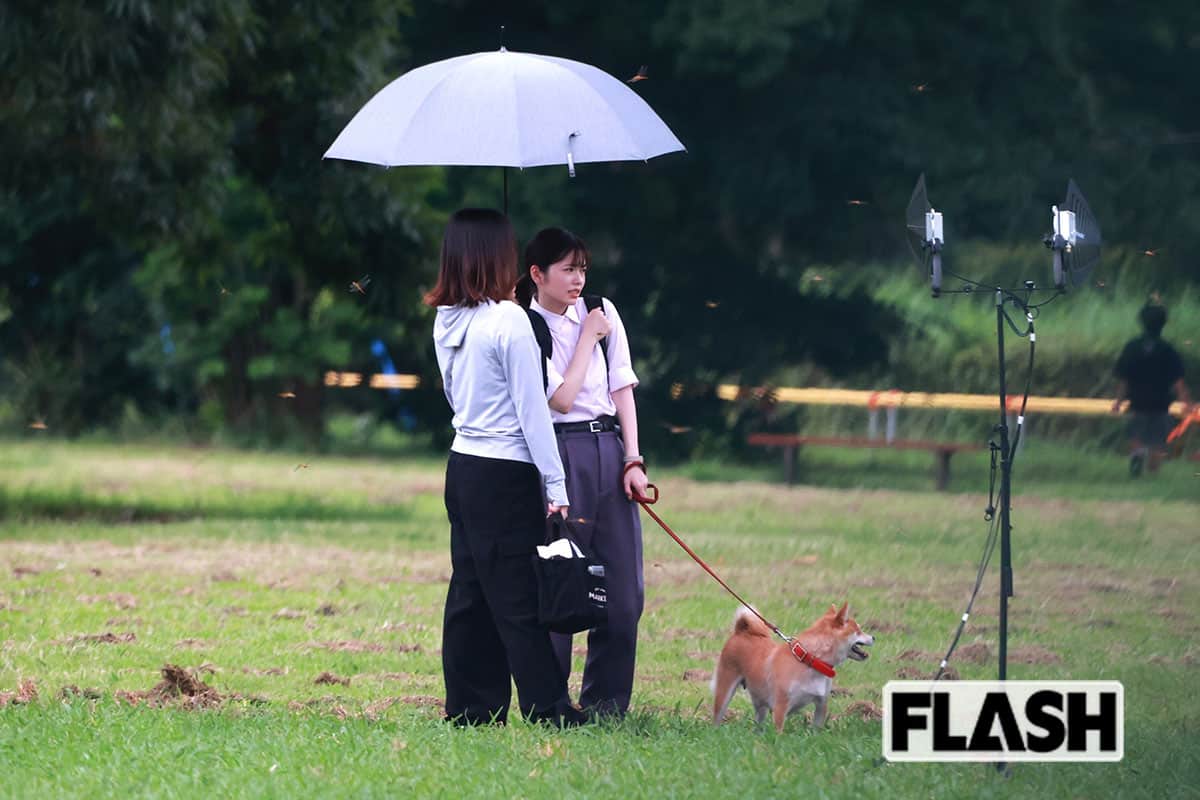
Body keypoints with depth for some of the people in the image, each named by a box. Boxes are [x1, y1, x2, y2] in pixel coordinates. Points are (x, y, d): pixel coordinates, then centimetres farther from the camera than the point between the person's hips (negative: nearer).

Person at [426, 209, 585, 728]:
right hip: (506, 473, -7)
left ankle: (470, 706, 12)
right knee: (519, 598, -4)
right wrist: (556, 485, -11)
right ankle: (549, 709, 0)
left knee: (470, 591, 10)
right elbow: (531, 408, -14)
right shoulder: (509, 320, -15)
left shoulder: (445, 321, 7)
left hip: (462, 466, 8)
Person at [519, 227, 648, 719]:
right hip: (560, 453, -5)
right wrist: (587, 340, -6)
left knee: (624, 586, 3)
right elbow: (560, 400, -11)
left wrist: (632, 459, 2)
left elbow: (622, 388, 9)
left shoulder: (602, 311, 9)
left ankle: (605, 704, 13)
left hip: (609, 451, 5)